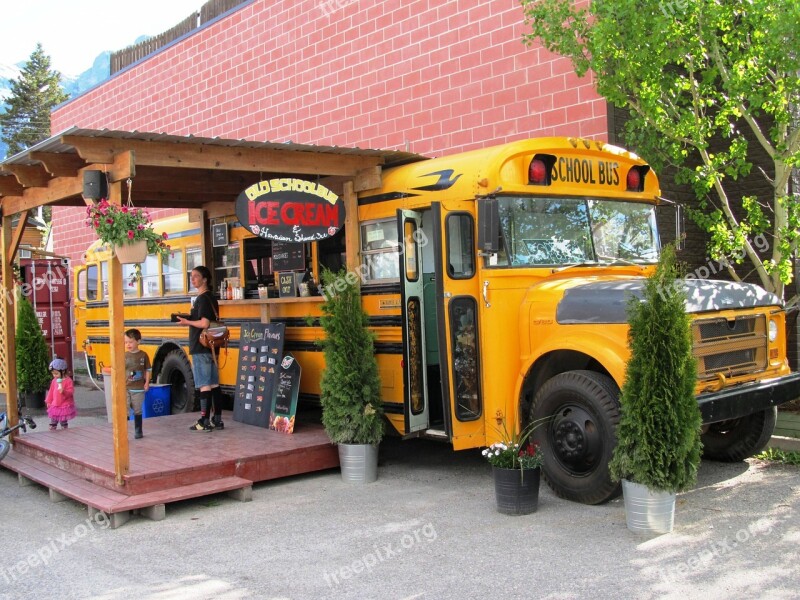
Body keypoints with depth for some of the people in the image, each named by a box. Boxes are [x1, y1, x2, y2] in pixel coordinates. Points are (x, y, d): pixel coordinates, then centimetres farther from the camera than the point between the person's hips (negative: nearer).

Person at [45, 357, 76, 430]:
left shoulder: (68, 381, -13)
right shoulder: (54, 381, 5)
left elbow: (71, 392, -17)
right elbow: (51, 391, 14)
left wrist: (63, 391, -35)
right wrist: (48, 401, 14)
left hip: (65, 406, -5)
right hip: (55, 405, 5)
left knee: (64, 423, 4)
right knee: (53, 422, 7)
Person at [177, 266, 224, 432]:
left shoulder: (202, 299, -12)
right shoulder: (211, 298, 16)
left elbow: (204, 323, -22)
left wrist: (187, 321, -8)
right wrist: (189, 319, 13)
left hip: (201, 349, -9)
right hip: (211, 347, 9)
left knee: (204, 385, -6)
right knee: (214, 385, 9)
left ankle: (204, 422, -3)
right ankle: (217, 420, 13)